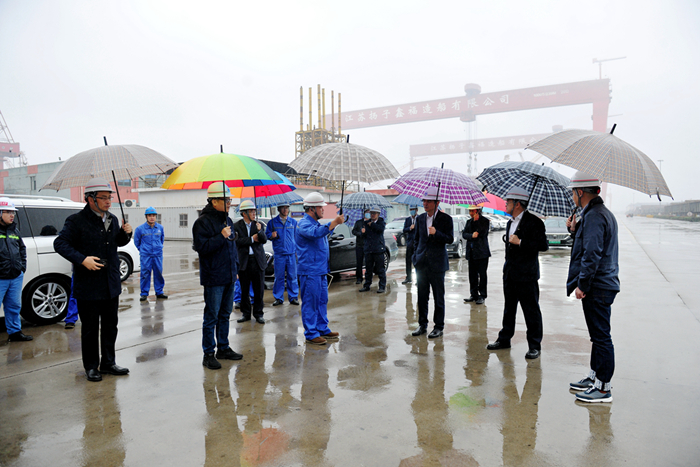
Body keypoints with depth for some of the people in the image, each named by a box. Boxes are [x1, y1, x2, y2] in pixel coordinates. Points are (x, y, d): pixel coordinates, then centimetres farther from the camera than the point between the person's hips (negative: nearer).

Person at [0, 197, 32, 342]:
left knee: (14, 307, 16)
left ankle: (15, 332, 27)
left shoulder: (14, 230, 13)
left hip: (16, 277, 6)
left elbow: (22, 248, 24)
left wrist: (22, 266, 15)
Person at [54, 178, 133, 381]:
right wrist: (82, 259, -22)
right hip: (87, 286, -6)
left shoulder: (112, 219, 10)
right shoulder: (77, 221, -9)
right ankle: (91, 366, 20)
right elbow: (60, 243, -11)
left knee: (110, 325, 14)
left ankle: (108, 362, 27)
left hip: (111, 284, 6)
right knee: (90, 328, 5)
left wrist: (125, 233, 0)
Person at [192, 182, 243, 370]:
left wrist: (235, 266, 18)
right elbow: (201, 247, -20)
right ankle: (208, 353, 11)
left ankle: (223, 347, 28)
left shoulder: (227, 219, 13)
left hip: (229, 276, 8)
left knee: (225, 314, 16)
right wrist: (221, 236, -21)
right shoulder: (203, 222, -12)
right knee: (211, 316, 0)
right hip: (213, 278, -8)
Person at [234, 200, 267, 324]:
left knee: (259, 289, 4)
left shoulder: (259, 225, 7)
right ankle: (245, 313, 21)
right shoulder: (236, 226, 1)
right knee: (244, 290, 8)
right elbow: (237, 241, -11)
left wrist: (260, 231, -21)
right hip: (243, 261, -1)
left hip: (258, 260, 1)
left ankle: (258, 314, 15)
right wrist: (252, 239, -9)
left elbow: (264, 240, -4)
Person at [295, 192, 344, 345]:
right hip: (309, 271, -10)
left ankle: (323, 329, 26)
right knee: (310, 302, -3)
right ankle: (311, 334, 5)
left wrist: (336, 223, 21)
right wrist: (335, 222, -35)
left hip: (321, 270, 10)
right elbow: (316, 233, -34)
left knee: (322, 301, 15)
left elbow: (325, 233, 36)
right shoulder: (304, 224, -14)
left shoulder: (316, 223, 17)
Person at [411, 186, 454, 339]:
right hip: (421, 263, 4)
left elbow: (450, 239, -7)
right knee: (422, 296, 9)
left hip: (437, 263, -4)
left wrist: (436, 233, -23)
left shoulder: (446, 218, -3)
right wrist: (416, 256, 8)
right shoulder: (420, 218, 11)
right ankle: (422, 324, 21)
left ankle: (439, 326, 15)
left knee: (438, 297, 4)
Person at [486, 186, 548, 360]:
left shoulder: (533, 222, -11)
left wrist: (520, 242, -20)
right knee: (509, 308, 16)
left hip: (526, 275, -8)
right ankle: (504, 339, 27)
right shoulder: (510, 223, 14)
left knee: (531, 310, 2)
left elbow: (543, 245, -18)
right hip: (510, 273, 8)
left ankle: (534, 345, 12)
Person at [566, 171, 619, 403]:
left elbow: (592, 254, -23)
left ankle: (603, 388, 7)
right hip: (601, 285, 11)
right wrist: (575, 230, 11)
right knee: (598, 335, 18)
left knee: (601, 337, -2)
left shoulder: (593, 216, -17)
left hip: (597, 288, -11)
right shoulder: (603, 213, 16)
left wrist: (582, 284, -19)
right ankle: (594, 377, 30)